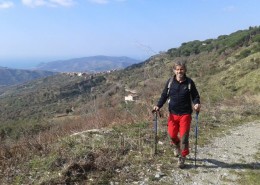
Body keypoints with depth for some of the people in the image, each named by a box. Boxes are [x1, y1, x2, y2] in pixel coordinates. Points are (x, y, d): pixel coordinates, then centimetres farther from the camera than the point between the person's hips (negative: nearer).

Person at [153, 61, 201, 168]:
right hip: (173, 113, 2)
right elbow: (164, 95, 6)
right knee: (172, 134, 3)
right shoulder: (170, 82, 1)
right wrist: (158, 106, -8)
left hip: (185, 114, -2)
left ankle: (182, 158, 15)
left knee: (184, 136, -1)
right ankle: (176, 145, 39)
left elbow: (195, 96, 2)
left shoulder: (189, 82, -3)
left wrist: (197, 104, -19)